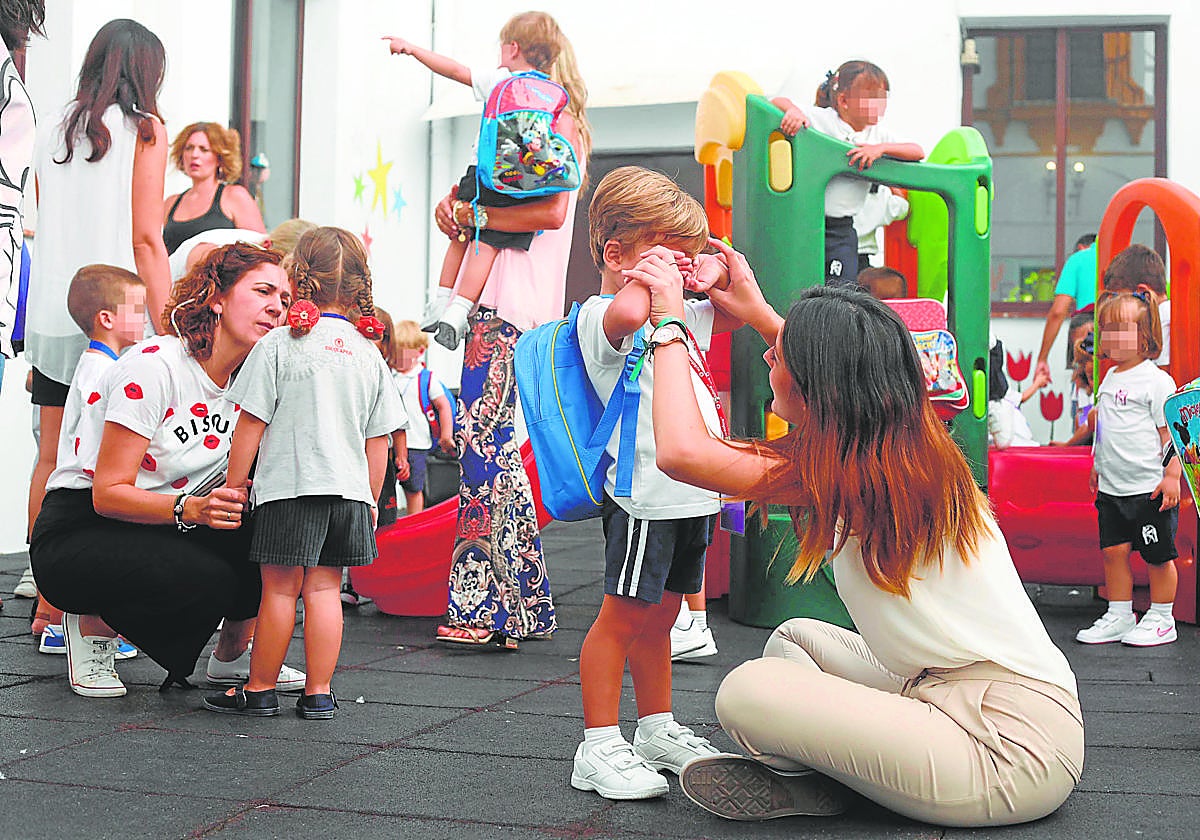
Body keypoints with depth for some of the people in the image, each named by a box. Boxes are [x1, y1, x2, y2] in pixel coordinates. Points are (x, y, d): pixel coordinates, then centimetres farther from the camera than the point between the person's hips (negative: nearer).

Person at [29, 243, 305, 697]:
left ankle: (232, 654, 5)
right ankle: (92, 625, -2)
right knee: (206, 581, -32)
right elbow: (107, 493, -22)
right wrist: (191, 509, -37)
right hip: (77, 534, -6)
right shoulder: (154, 366, -20)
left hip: (163, 531, 7)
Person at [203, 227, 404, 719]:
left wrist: (234, 484, 4)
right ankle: (319, 694, 11)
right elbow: (379, 439, 9)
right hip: (349, 488, 4)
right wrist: (370, 499, 18)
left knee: (279, 590, 4)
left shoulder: (278, 345, -6)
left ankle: (260, 690, 16)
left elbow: (251, 424, -6)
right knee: (323, 588, 9)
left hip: (289, 487, -4)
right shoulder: (368, 353, 7)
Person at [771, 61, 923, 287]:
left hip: (841, 229, 3)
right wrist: (793, 110, -27)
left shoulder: (878, 135, 7)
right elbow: (777, 102, -5)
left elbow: (918, 152, -1)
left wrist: (880, 148, -15)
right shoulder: (820, 119, -4)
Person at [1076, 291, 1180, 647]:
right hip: (1112, 489, 7)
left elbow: (1170, 431, -12)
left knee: (1158, 556, 4)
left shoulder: (1156, 380, -11)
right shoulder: (1110, 379, 12)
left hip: (1149, 489, -7)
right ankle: (1119, 617, 20)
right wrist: (1097, 467, 23)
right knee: (1113, 551, 8)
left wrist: (1172, 475, -16)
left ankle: (1161, 620, 17)